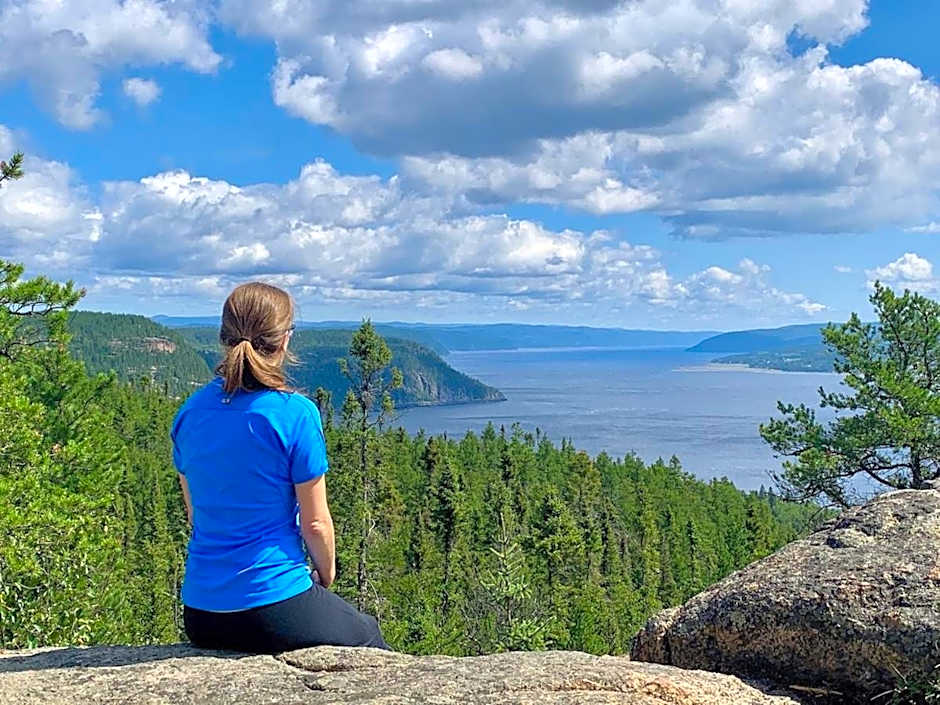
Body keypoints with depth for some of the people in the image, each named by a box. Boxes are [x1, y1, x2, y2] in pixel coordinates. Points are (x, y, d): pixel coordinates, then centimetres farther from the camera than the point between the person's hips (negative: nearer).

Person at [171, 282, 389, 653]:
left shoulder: (190, 412, 1)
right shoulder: (296, 413, -16)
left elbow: (196, 513, 11)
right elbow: (315, 522, -10)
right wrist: (326, 576, 9)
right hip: (275, 610, -6)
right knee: (369, 636, 24)